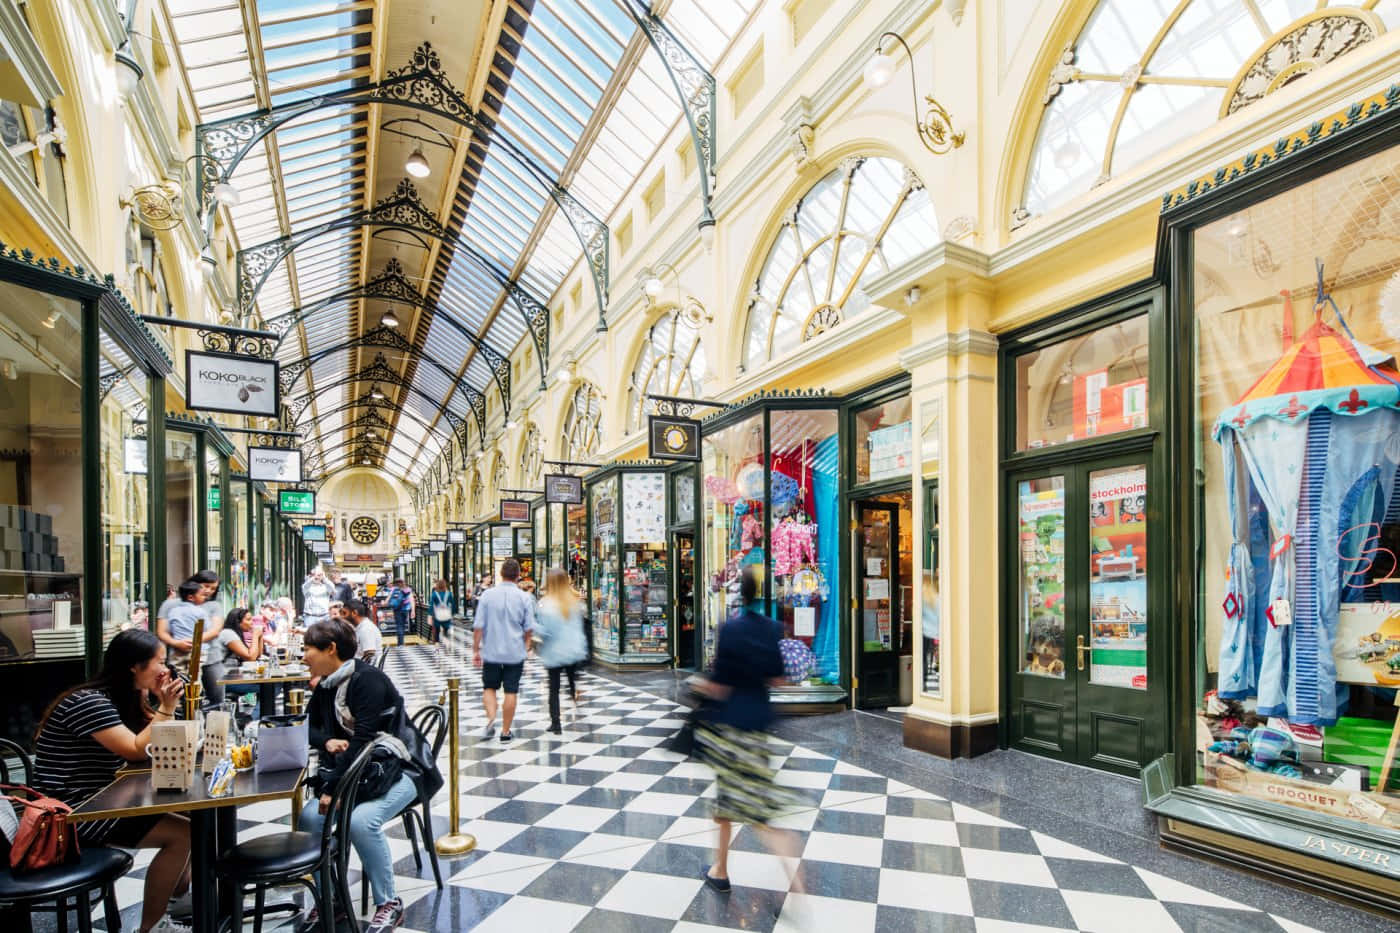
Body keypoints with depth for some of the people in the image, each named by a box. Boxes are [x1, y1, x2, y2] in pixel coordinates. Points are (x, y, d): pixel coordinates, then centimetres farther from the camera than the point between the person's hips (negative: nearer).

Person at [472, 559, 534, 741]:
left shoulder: (488, 595, -5)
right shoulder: (524, 598, -5)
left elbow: (478, 626, -5)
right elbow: (529, 629, 0)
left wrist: (476, 650, 4)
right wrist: (526, 646, 18)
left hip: (491, 652, 0)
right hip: (515, 653, 0)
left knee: (489, 687, 16)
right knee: (511, 692, 7)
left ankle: (491, 719, -4)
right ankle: (505, 731, 13)